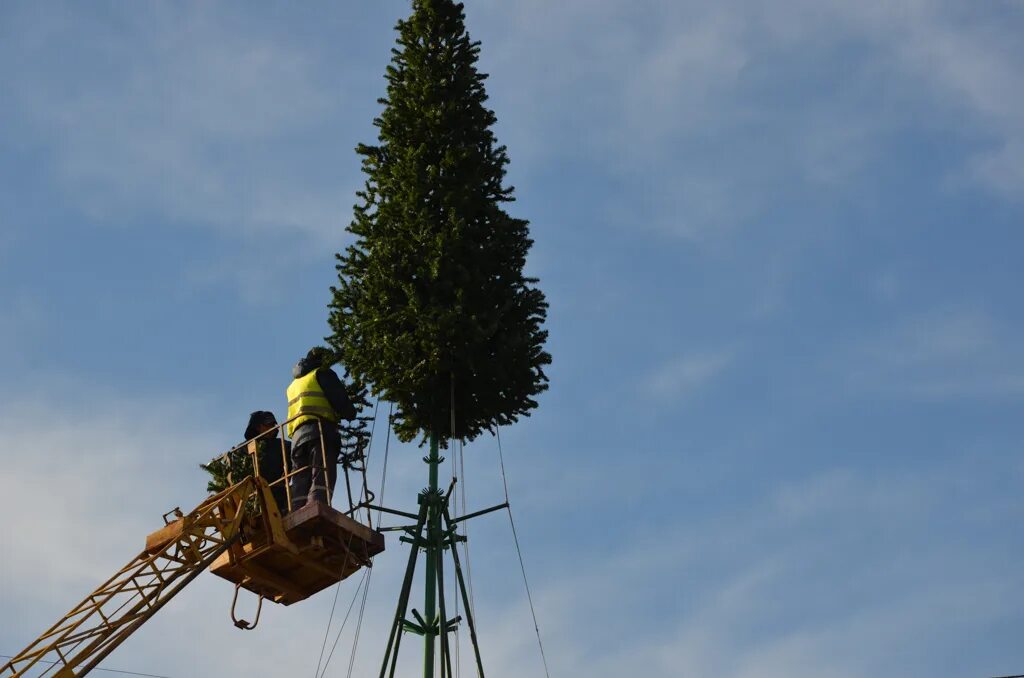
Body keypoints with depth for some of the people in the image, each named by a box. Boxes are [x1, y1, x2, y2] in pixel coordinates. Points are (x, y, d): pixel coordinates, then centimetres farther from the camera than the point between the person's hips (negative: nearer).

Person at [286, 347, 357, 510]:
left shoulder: (293, 385, 33)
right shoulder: (322, 374, 11)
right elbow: (340, 401, -1)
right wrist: (351, 413, 19)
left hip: (297, 436, 6)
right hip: (320, 431, -6)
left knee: (300, 489, -2)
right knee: (321, 481, -20)